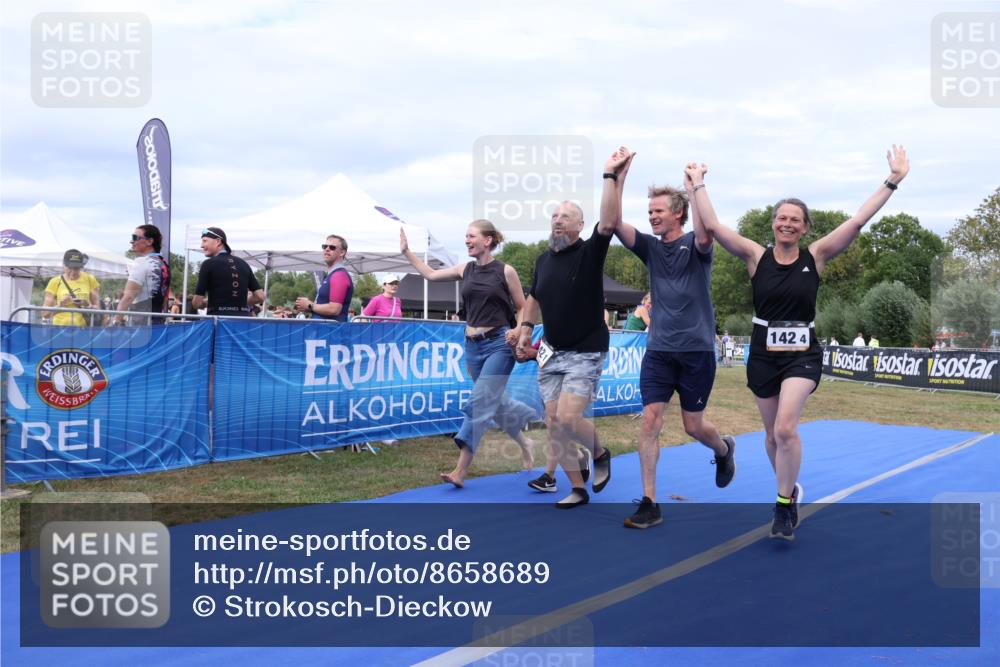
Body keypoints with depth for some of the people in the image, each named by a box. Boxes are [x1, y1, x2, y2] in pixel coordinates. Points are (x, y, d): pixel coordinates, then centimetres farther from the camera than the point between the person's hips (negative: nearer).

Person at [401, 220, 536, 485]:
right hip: (473, 345, 6)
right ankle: (525, 444, 37)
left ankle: (460, 470, -14)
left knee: (479, 403, -12)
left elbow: (522, 308, 1)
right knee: (496, 402, 14)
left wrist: (517, 330, -16)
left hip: (499, 344, -5)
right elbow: (431, 274, 18)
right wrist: (407, 251, 15)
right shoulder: (465, 270, 7)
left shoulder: (505, 271, -6)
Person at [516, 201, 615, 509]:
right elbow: (534, 297, 23)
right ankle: (578, 489, 16)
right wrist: (526, 328, 11)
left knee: (568, 418, -19)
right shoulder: (543, 259, 7)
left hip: (586, 353, -6)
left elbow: (607, 224, -29)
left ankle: (601, 455, 13)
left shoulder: (590, 252, -10)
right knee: (553, 423, 3)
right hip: (552, 354, 6)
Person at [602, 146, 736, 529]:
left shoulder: (696, 245, -4)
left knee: (693, 425, 8)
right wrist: (613, 176, -16)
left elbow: (705, 233, -30)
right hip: (658, 350, 3)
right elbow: (611, 222, -8)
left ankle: (724, 450, 44)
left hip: (696, 350, -3)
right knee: (650, 420, -8)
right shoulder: (650, 247, 5)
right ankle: (649, 504, -3)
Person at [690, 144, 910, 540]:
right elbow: (713, 227, -11)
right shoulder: (756, 256, -4)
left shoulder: (816, 256, -3)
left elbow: (857, 222, -10)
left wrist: (892, 181, -13)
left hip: (803, 355, -2)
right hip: (763, 355, 2)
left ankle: (783, 504, -1)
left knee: (785, 428, -19)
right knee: (773, 433, 14)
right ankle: (789, 493, 39)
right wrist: (698, 184, -8)